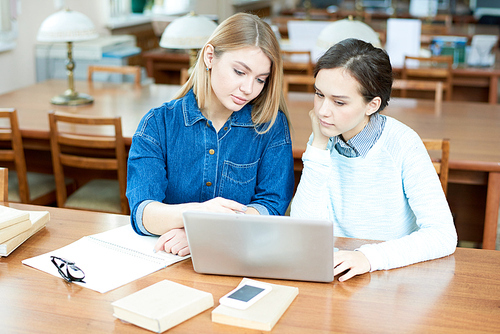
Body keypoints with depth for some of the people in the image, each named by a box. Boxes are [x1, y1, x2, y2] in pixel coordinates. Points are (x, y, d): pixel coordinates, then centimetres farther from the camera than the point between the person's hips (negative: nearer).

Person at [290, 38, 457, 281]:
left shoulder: (402, 145, -13)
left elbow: (443, 235, -19)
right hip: (337, 273, 2)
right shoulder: (324, 141, -1)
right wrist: (318, 147, -12)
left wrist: (369, 257, -32)